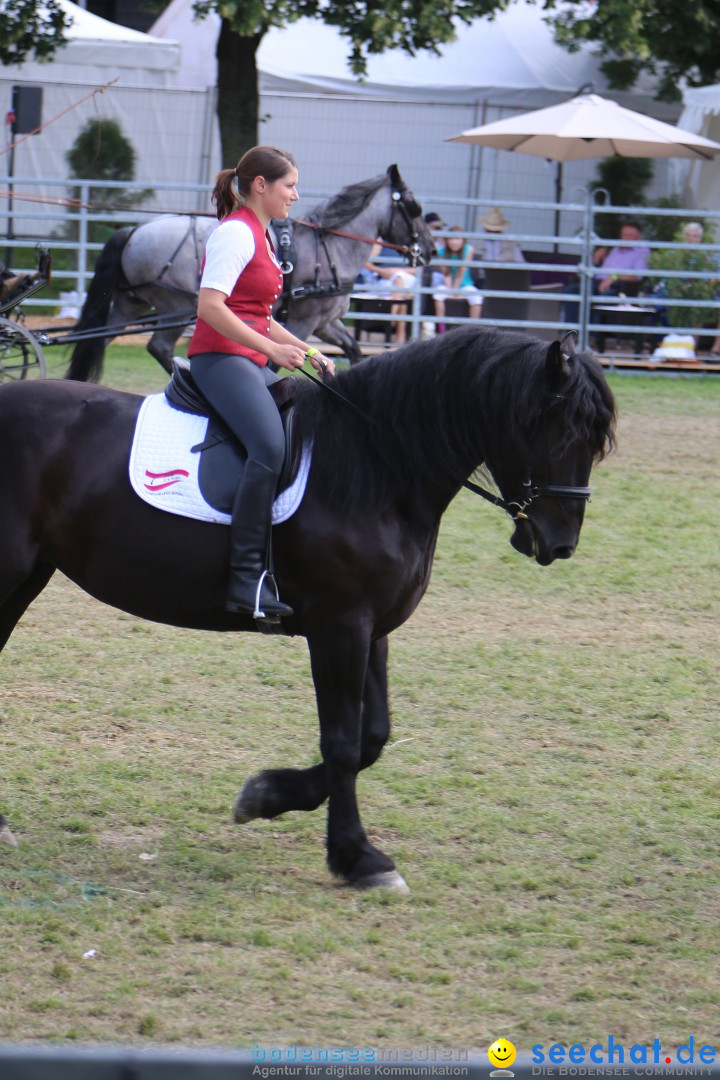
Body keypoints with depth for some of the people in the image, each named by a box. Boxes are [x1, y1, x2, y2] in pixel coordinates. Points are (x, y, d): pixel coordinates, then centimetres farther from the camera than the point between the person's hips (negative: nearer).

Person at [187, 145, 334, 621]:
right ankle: (247, 580, -34)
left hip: (251, 363, 11)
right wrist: (274, 348, -23)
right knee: (270, 447, -30)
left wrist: (306, 350, 15)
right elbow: (211, 306, -19)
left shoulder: (260, 236, 22)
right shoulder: (236, 233, -9)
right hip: (219, 357, -11)